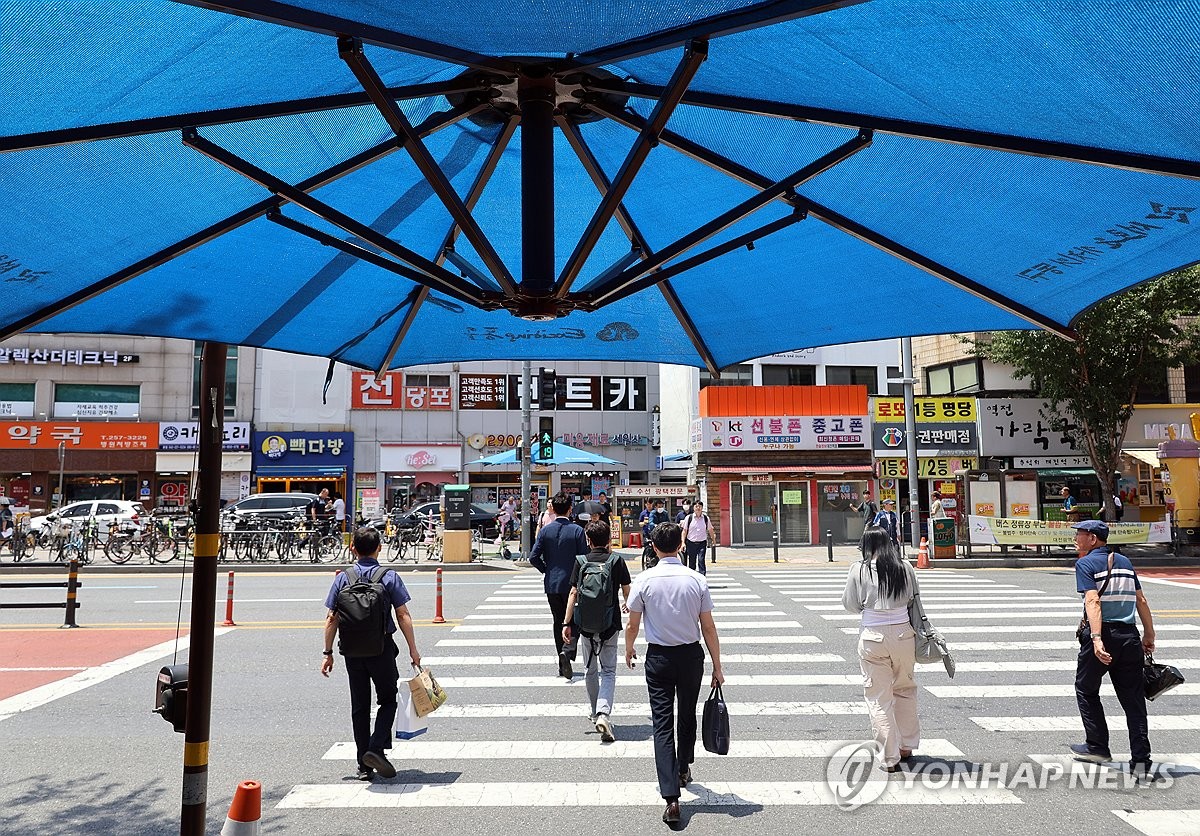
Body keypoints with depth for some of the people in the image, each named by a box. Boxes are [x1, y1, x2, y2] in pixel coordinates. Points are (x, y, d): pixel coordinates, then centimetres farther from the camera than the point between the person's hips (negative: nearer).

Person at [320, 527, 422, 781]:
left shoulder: (342, 578, 2)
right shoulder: (389, 577, -4)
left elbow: (331, 619, 0)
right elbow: (403, 616, -7)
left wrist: (328, 653, 7)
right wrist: (413, 649, -2)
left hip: (353, 651, 3)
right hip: (382, 648, -3)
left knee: (359, 706, 12)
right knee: (388, 700, 13)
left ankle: (364, 766, 16)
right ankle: (377, 748, -5)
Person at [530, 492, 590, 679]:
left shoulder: (545, 530, -2)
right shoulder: (577, 531, -10)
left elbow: (533, 557, -5)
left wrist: (547, 570, 11)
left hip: (551, 585, 3)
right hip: (572, 583, -3)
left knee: (559, 622, 14)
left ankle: (563, 666, 19)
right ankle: (567, 650, -19)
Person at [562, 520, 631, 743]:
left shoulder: (581, 561, -3)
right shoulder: (617, 560, -3)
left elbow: (573, 593, -5)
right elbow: (627, 591, 5)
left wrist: (567, 623, -2)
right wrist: (626, 605, 27)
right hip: (610, 624, -1)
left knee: (590, 670, 18)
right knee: (608, 671, 3)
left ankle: (596, 713, 30)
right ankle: (603, 713, -17)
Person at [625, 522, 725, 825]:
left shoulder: (645, 580, -11)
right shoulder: (697, 580, -9)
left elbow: (632, 624, -3)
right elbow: (708, 627, -6)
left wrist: (629, 650, 17)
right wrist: (717, 667, 3)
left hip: (658, 657, -2)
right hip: (690, 655, 2)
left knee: (662, 723, 0)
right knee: (688, 716, 22)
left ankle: (671, 799, -7)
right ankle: (683, 771, 43)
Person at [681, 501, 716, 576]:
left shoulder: (705, 518, 4)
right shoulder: (688, 518, -1)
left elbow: (710, 530, 16)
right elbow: (684, 531, 2)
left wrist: (713, 538, 17)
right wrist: (683, 542, -4)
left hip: (702, 543, 0)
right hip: (691, 543, 0)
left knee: (701, 560, -13)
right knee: (691, 563, 6)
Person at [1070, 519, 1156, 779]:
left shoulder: (1085, 564, -6)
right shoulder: (1124, 561, 14)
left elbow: (1093, 602, -19)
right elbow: (1141, 601, 14)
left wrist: (1097, 639, -27)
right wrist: (1149, 635, 20)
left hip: (1103, 633, -5)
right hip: (1129, 636, 6)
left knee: (1086, 690, 14)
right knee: (1133, 699, 8)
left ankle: (1097, 747, 20)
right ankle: (1141, 760, 6)